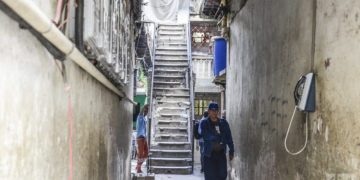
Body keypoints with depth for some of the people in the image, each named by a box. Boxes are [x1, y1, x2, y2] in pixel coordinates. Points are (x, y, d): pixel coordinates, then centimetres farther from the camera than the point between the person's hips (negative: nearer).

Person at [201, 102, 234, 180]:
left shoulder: (223, 123, 6)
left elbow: (229, 138, 8)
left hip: (221, 153, 3)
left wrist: (231, 151, 4)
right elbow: (206, 136, -15)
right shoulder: (204, 123, -1)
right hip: (209, 154, -3)